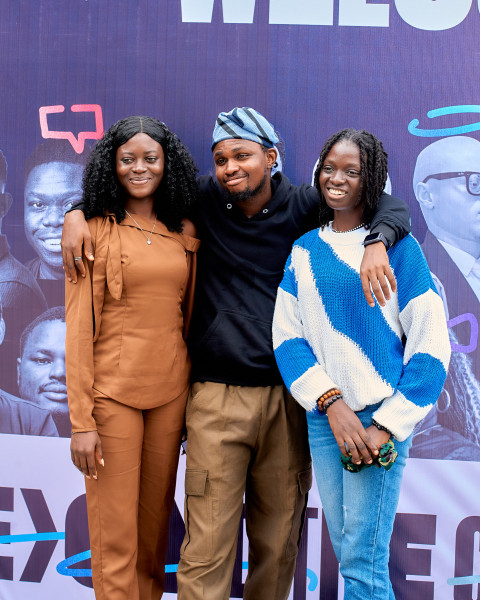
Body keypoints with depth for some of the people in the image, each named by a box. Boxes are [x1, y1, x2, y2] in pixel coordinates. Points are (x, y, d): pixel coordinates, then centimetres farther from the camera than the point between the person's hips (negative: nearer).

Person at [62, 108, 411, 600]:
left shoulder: (302, 207, 2)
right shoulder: (205, 201, 2)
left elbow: (389, 204, 3)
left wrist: (376, 243, -17)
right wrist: (77, 212, -3)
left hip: (287, 396, 1)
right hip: (217, 398, -1)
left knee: (280, 540, 14)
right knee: (207, 546, -1)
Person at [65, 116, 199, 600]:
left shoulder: (185, 233, 8)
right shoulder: (94, 230, -4)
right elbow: (78, 327, -7)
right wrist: (81, 421, -11)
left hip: (171, 390, 4)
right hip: (112, 391, -4)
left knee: (156, 514, 15)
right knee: (115, 529, 2)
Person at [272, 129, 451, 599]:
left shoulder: (397, 246, -3)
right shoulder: (304, 250, 9)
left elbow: (431, 344, -6)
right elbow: (286, 334, 4)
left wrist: (387, 426, -12)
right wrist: (330, 402, -11)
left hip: (380, 417, -4)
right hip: (323, 418, 4)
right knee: (345, 550, 14)